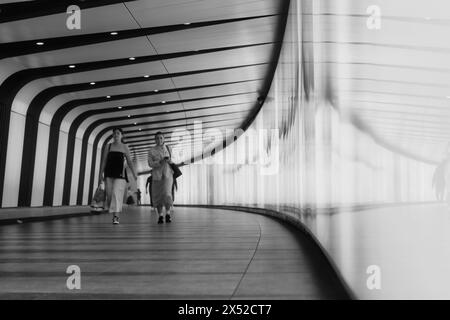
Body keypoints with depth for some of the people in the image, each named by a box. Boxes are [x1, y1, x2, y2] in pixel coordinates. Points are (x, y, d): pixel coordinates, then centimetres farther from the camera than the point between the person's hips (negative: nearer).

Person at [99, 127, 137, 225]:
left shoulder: (124, 147, 8)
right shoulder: (108, 146, 11)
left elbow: (129, 162, 8)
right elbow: (104, 161, 10)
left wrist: (134, 173, -2)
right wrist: (101, 174, 2)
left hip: (120, 173, -2)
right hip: (109, 173, 2)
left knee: (117, 193, -14)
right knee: (109, 194, -1)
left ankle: (116, 217, -18)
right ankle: (114, 213, 20)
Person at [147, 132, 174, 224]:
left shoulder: (168, 148, 9)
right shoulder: (151, 150, 2)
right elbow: (150, 163, -6)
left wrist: (169, 161, -3)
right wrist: (160, 162, -22)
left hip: (167, 174, 0)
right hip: (156, 175, 0)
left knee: (167, 194, -18)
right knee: (157, 196, 1)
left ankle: (168, 214, -1)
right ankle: (160, 216, 15)